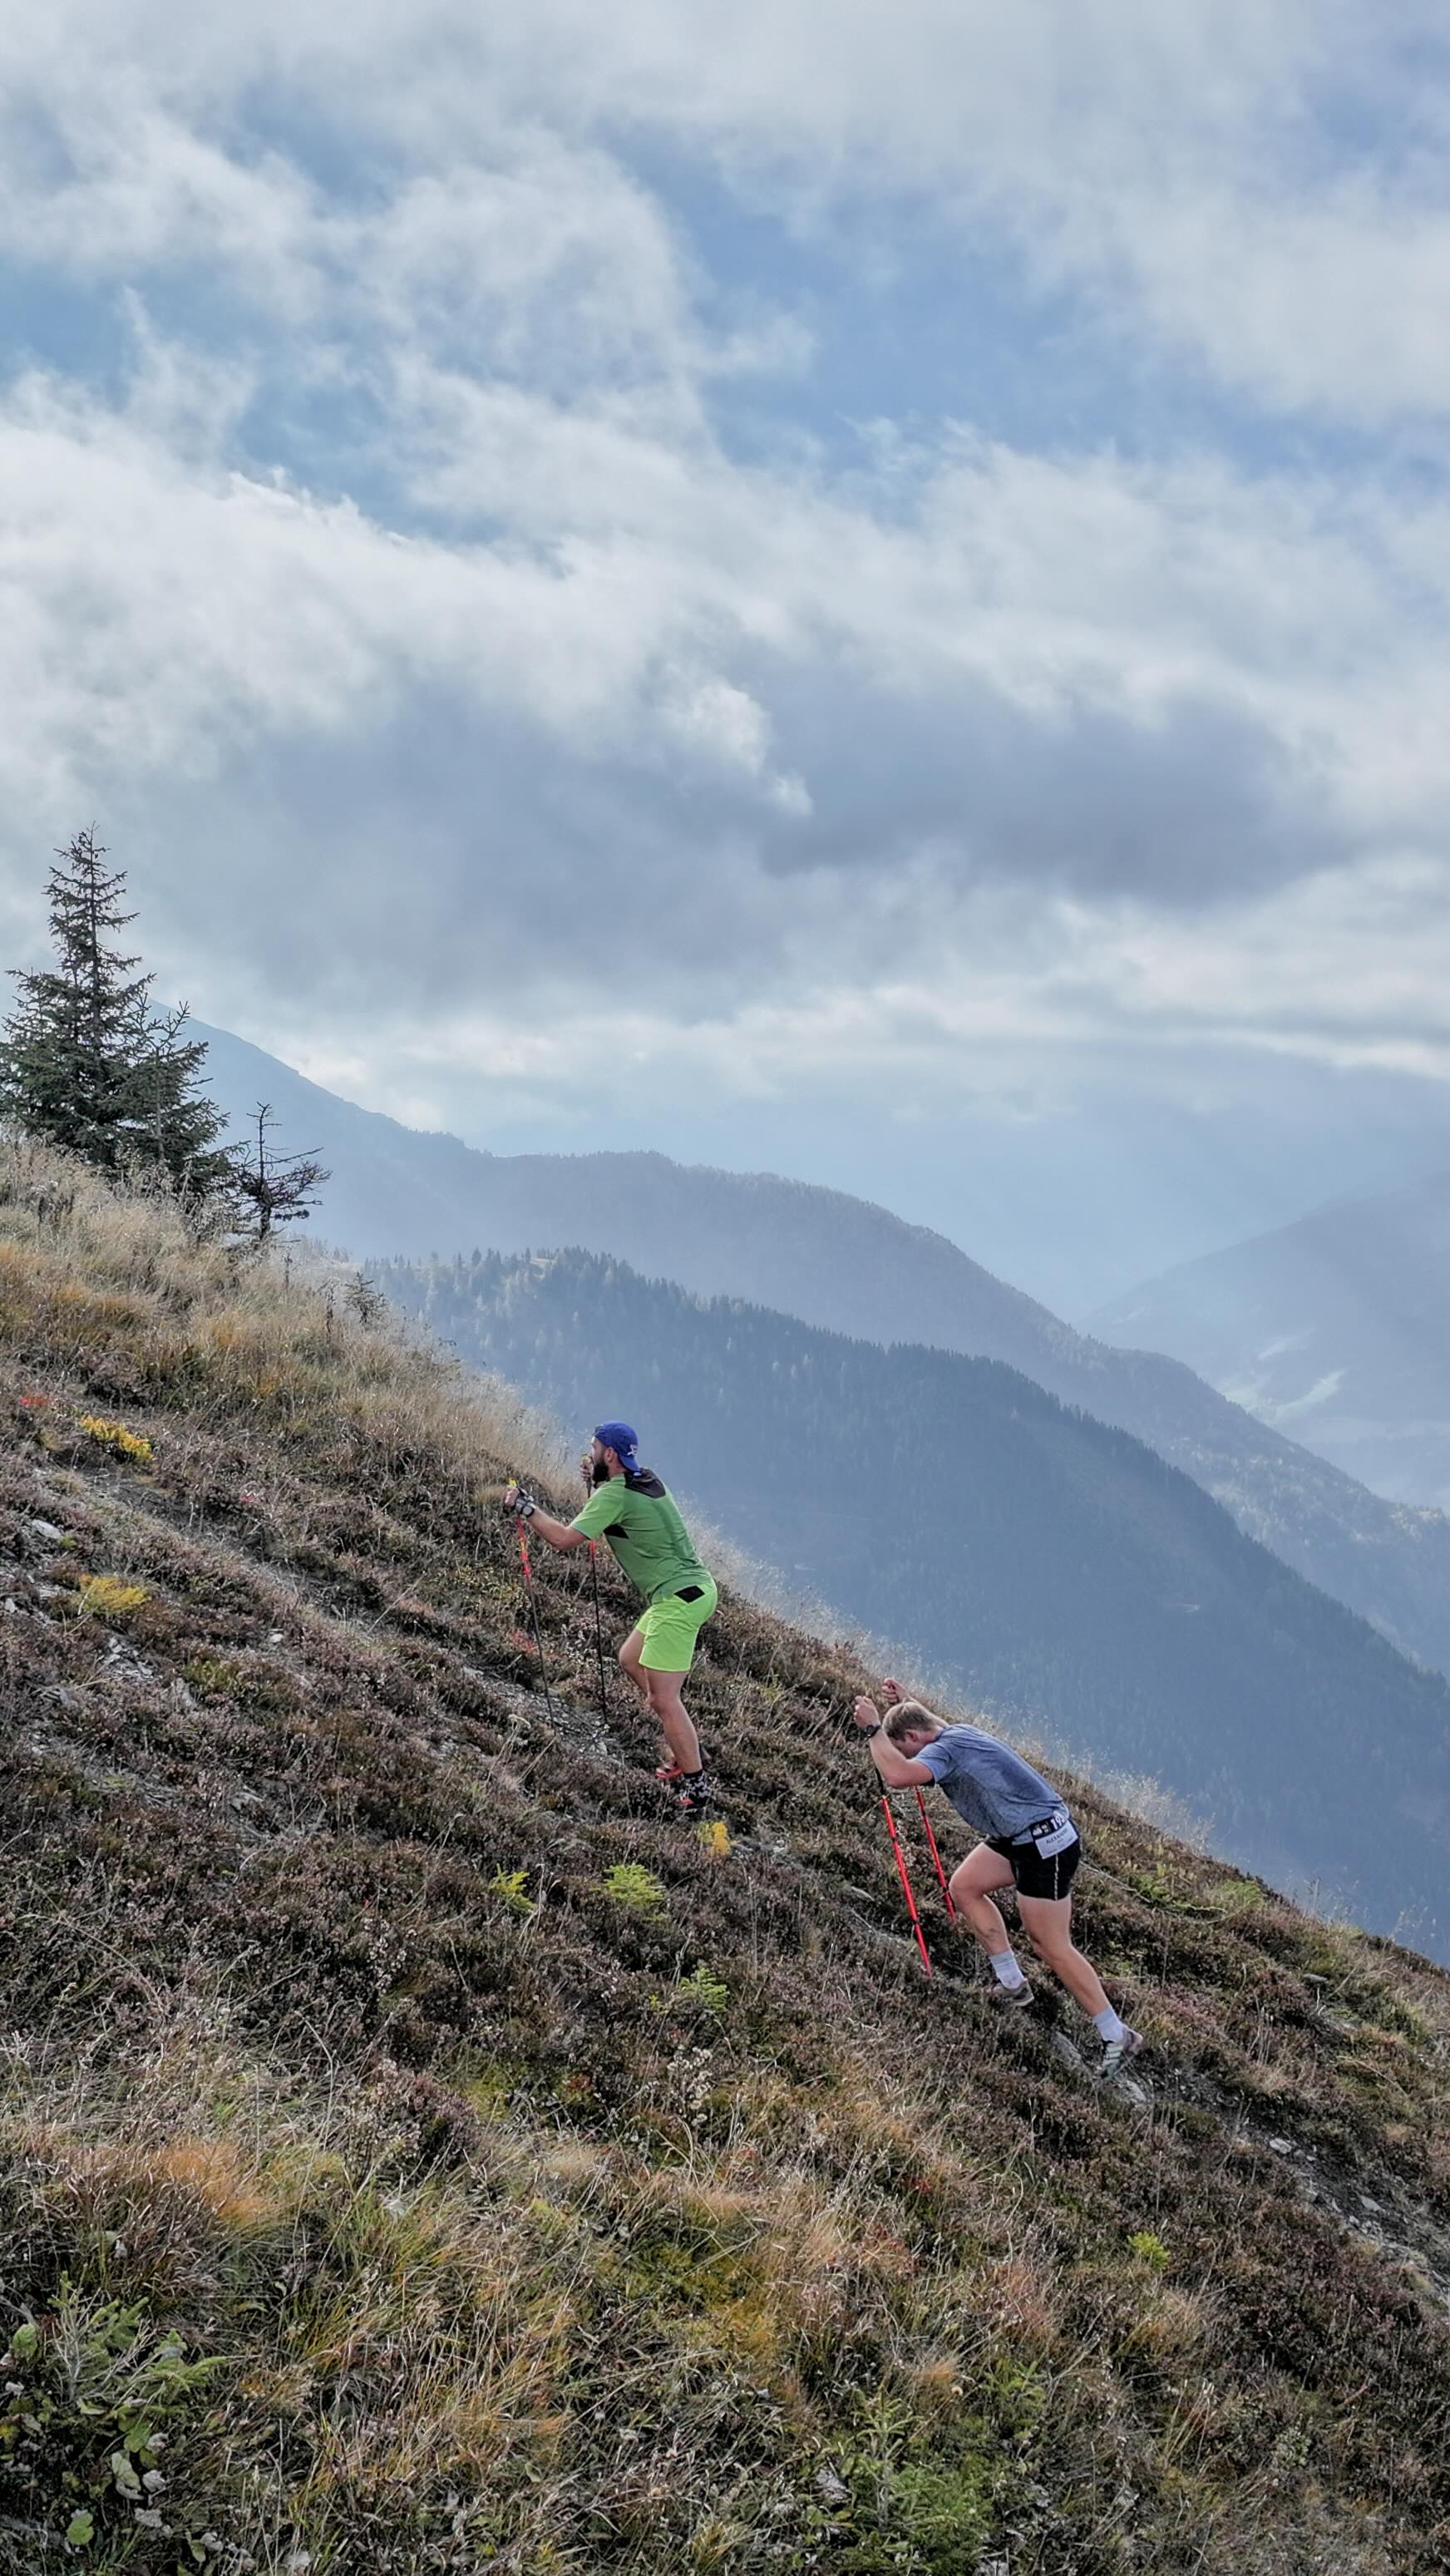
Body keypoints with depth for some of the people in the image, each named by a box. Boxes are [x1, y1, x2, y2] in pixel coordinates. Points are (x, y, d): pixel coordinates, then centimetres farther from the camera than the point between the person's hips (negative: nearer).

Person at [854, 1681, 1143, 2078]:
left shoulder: (944, 1749, -19)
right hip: (1019, 1836, 10)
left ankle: (1117, 2036, 3)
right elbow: (932, 1725, 39)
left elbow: (898, 1775, -38)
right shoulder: (955, 1733, 12)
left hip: (1045, 1844, -10)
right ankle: (1013, 1985, 20)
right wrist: (903, 1705, 23)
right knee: (964, 1886, 14)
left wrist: (874, 1729, -25)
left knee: (1051, 1946, -4)